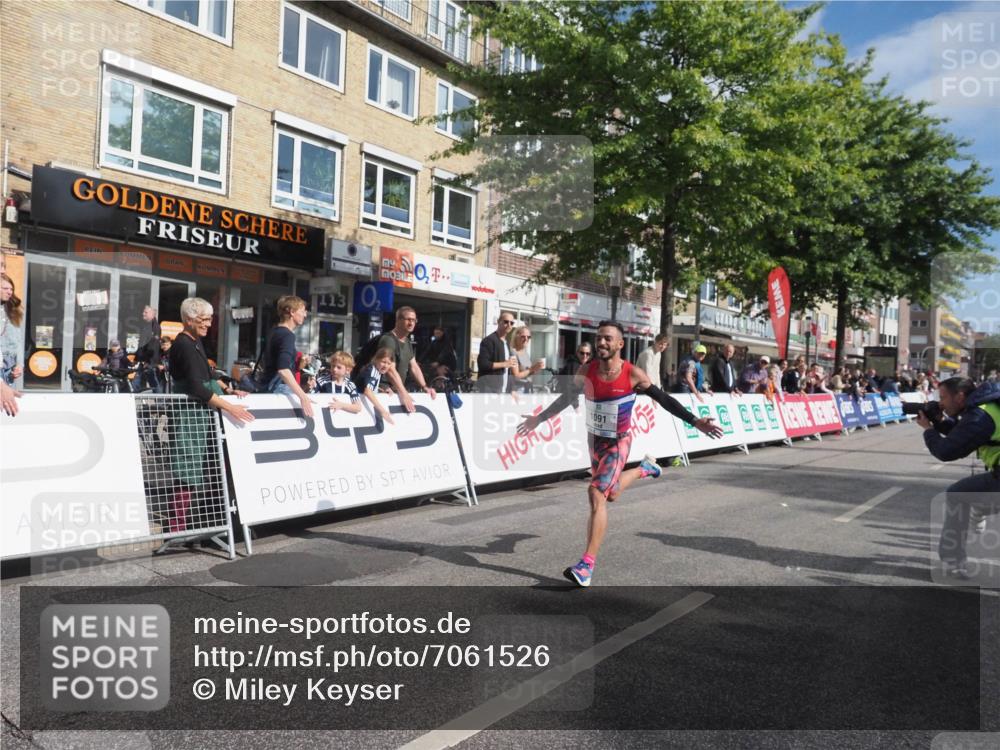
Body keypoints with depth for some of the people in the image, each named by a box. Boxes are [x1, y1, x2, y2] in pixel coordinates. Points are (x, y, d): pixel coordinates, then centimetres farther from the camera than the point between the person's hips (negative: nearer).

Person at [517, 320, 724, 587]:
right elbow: (567, 397, 8)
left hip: (618, 443, -5)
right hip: (595, 440, 5)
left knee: (597, 494, -19)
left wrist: (694, 421, -17)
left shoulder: (633, 375, -19)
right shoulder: (586, 371, -9)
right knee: (611, 494, 23)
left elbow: (664, 399, -10)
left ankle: (587, 565, -15)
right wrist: (539, 418, 11)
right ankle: (645, 467, 54)